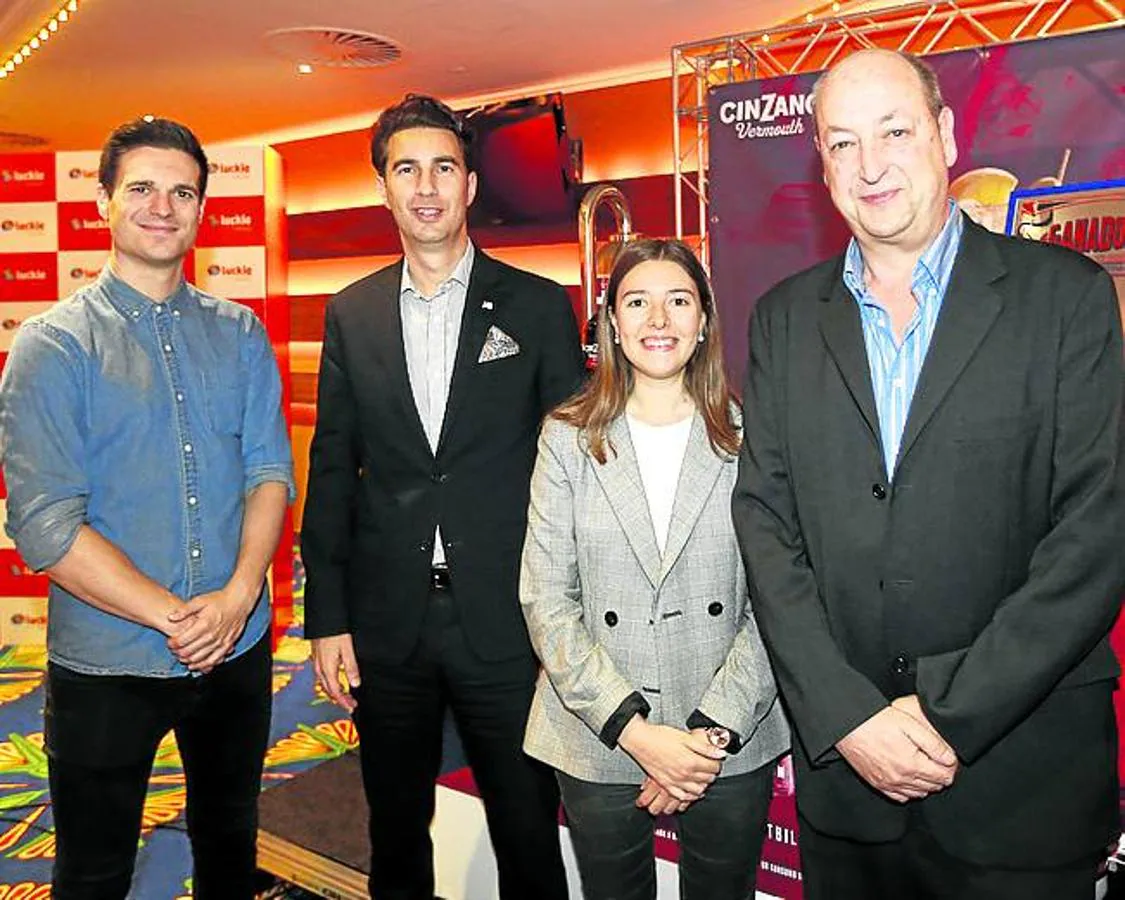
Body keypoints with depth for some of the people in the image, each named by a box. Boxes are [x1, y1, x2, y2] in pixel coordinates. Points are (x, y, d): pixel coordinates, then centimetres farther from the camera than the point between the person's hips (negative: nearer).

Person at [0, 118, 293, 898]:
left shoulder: (240, 334, 4)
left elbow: (271, 471, -1)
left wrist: (238, 596, -16)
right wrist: (173, 618, -18)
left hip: (238, 650, 3)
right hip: (106, 664, -3)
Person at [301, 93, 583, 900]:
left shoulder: (539, 306, -1)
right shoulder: (350, 314, 6)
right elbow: (332, 473, 6)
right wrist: (326, 619, 2)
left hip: (506, 621, -2)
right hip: (386, 623, 3)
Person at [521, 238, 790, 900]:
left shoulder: (748, 436, -2)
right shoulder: (568, 437, -2)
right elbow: (546, 601, -5)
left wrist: (715, 728, -13)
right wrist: (634, 731, -12)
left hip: (731, 744, 0)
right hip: (598, 745, 0)